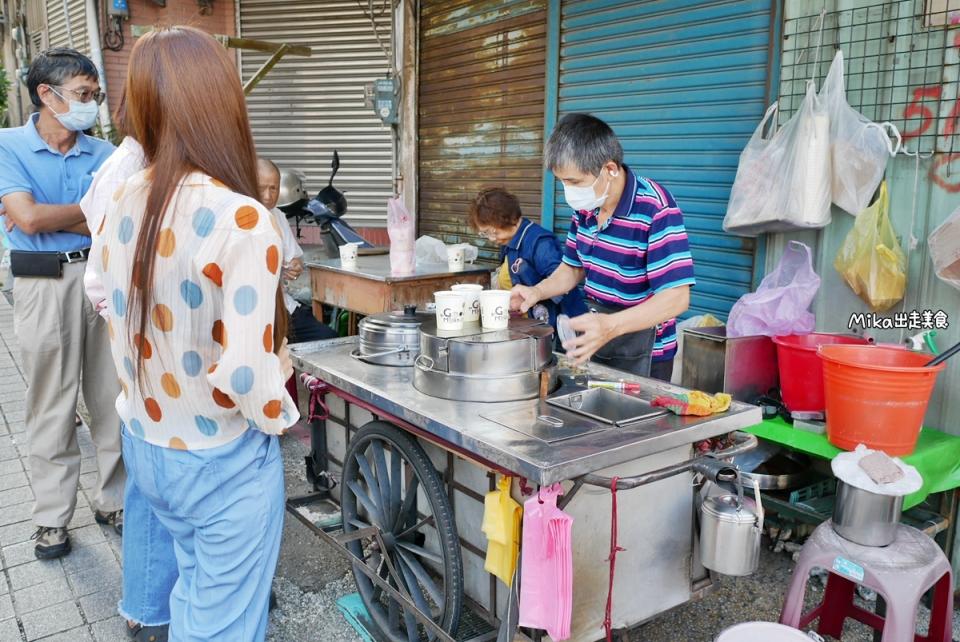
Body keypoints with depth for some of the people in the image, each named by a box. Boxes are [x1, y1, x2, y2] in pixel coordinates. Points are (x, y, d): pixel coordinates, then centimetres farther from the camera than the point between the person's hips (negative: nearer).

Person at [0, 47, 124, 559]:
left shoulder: (104, 154, 6)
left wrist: (46, 215, -12)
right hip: (45, 284, -3)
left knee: (113, 398, 9)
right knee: (51, 406, 6)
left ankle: (113, 500, 24)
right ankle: (52, 517, 20)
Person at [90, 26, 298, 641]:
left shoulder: (122, 203, -5)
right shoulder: (241, 220, -26)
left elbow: (111, 307, 8)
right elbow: (246, 372, -26)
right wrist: (279, 415, -7)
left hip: (143, 441, 7)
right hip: (222, 458, -6)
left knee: (194, 587, 28)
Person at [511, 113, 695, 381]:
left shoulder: (656, 209, -23)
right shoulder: (585, 205, -1)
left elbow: (676, 297, -28)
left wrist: (611, 326, -43)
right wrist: (537, 292, -7)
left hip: (641, 347, -6)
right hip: (592, 337, 7)